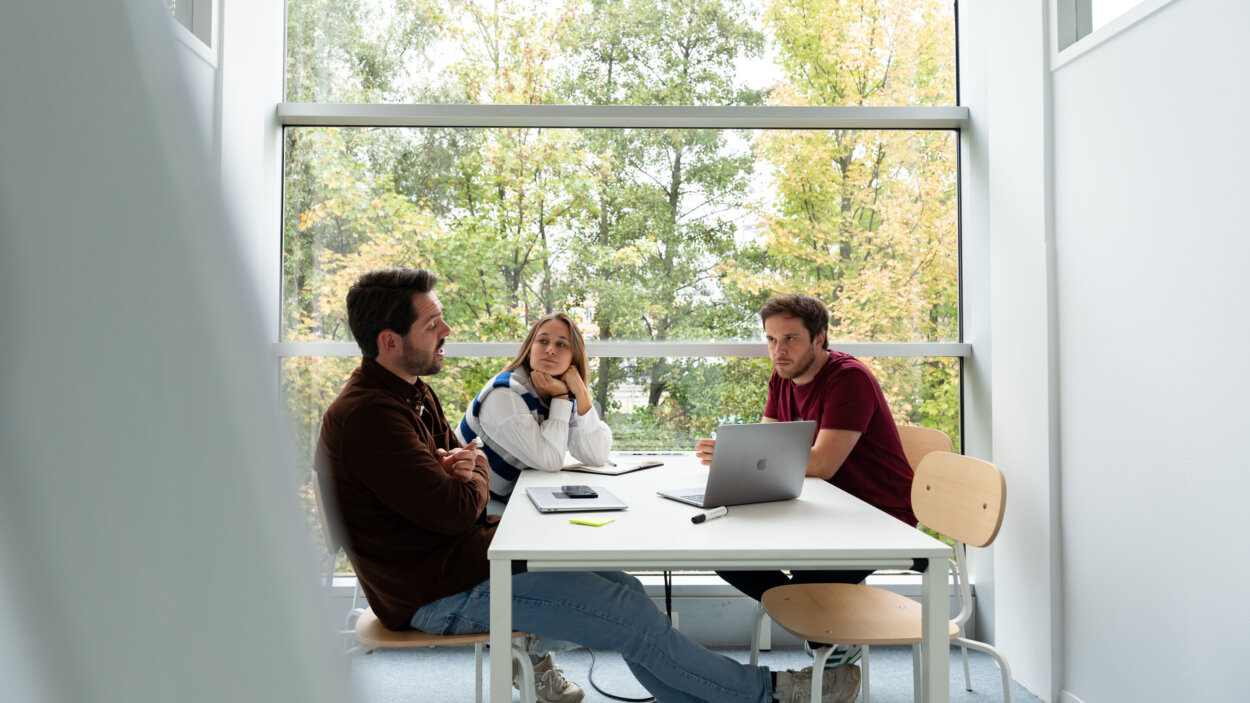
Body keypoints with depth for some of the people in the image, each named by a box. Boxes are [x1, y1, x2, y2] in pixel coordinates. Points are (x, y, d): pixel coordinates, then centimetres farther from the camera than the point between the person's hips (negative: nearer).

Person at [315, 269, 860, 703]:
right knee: (632, 617, -10)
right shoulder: (366, 416, -24)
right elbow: (454, 509, -27)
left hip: (467, 554, 10)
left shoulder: (413, 394, 9)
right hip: (442, 594, -10)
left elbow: (463, 462, 16)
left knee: (623, 587, 5)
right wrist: (475, 478, -4)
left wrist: (467, 465, -8)